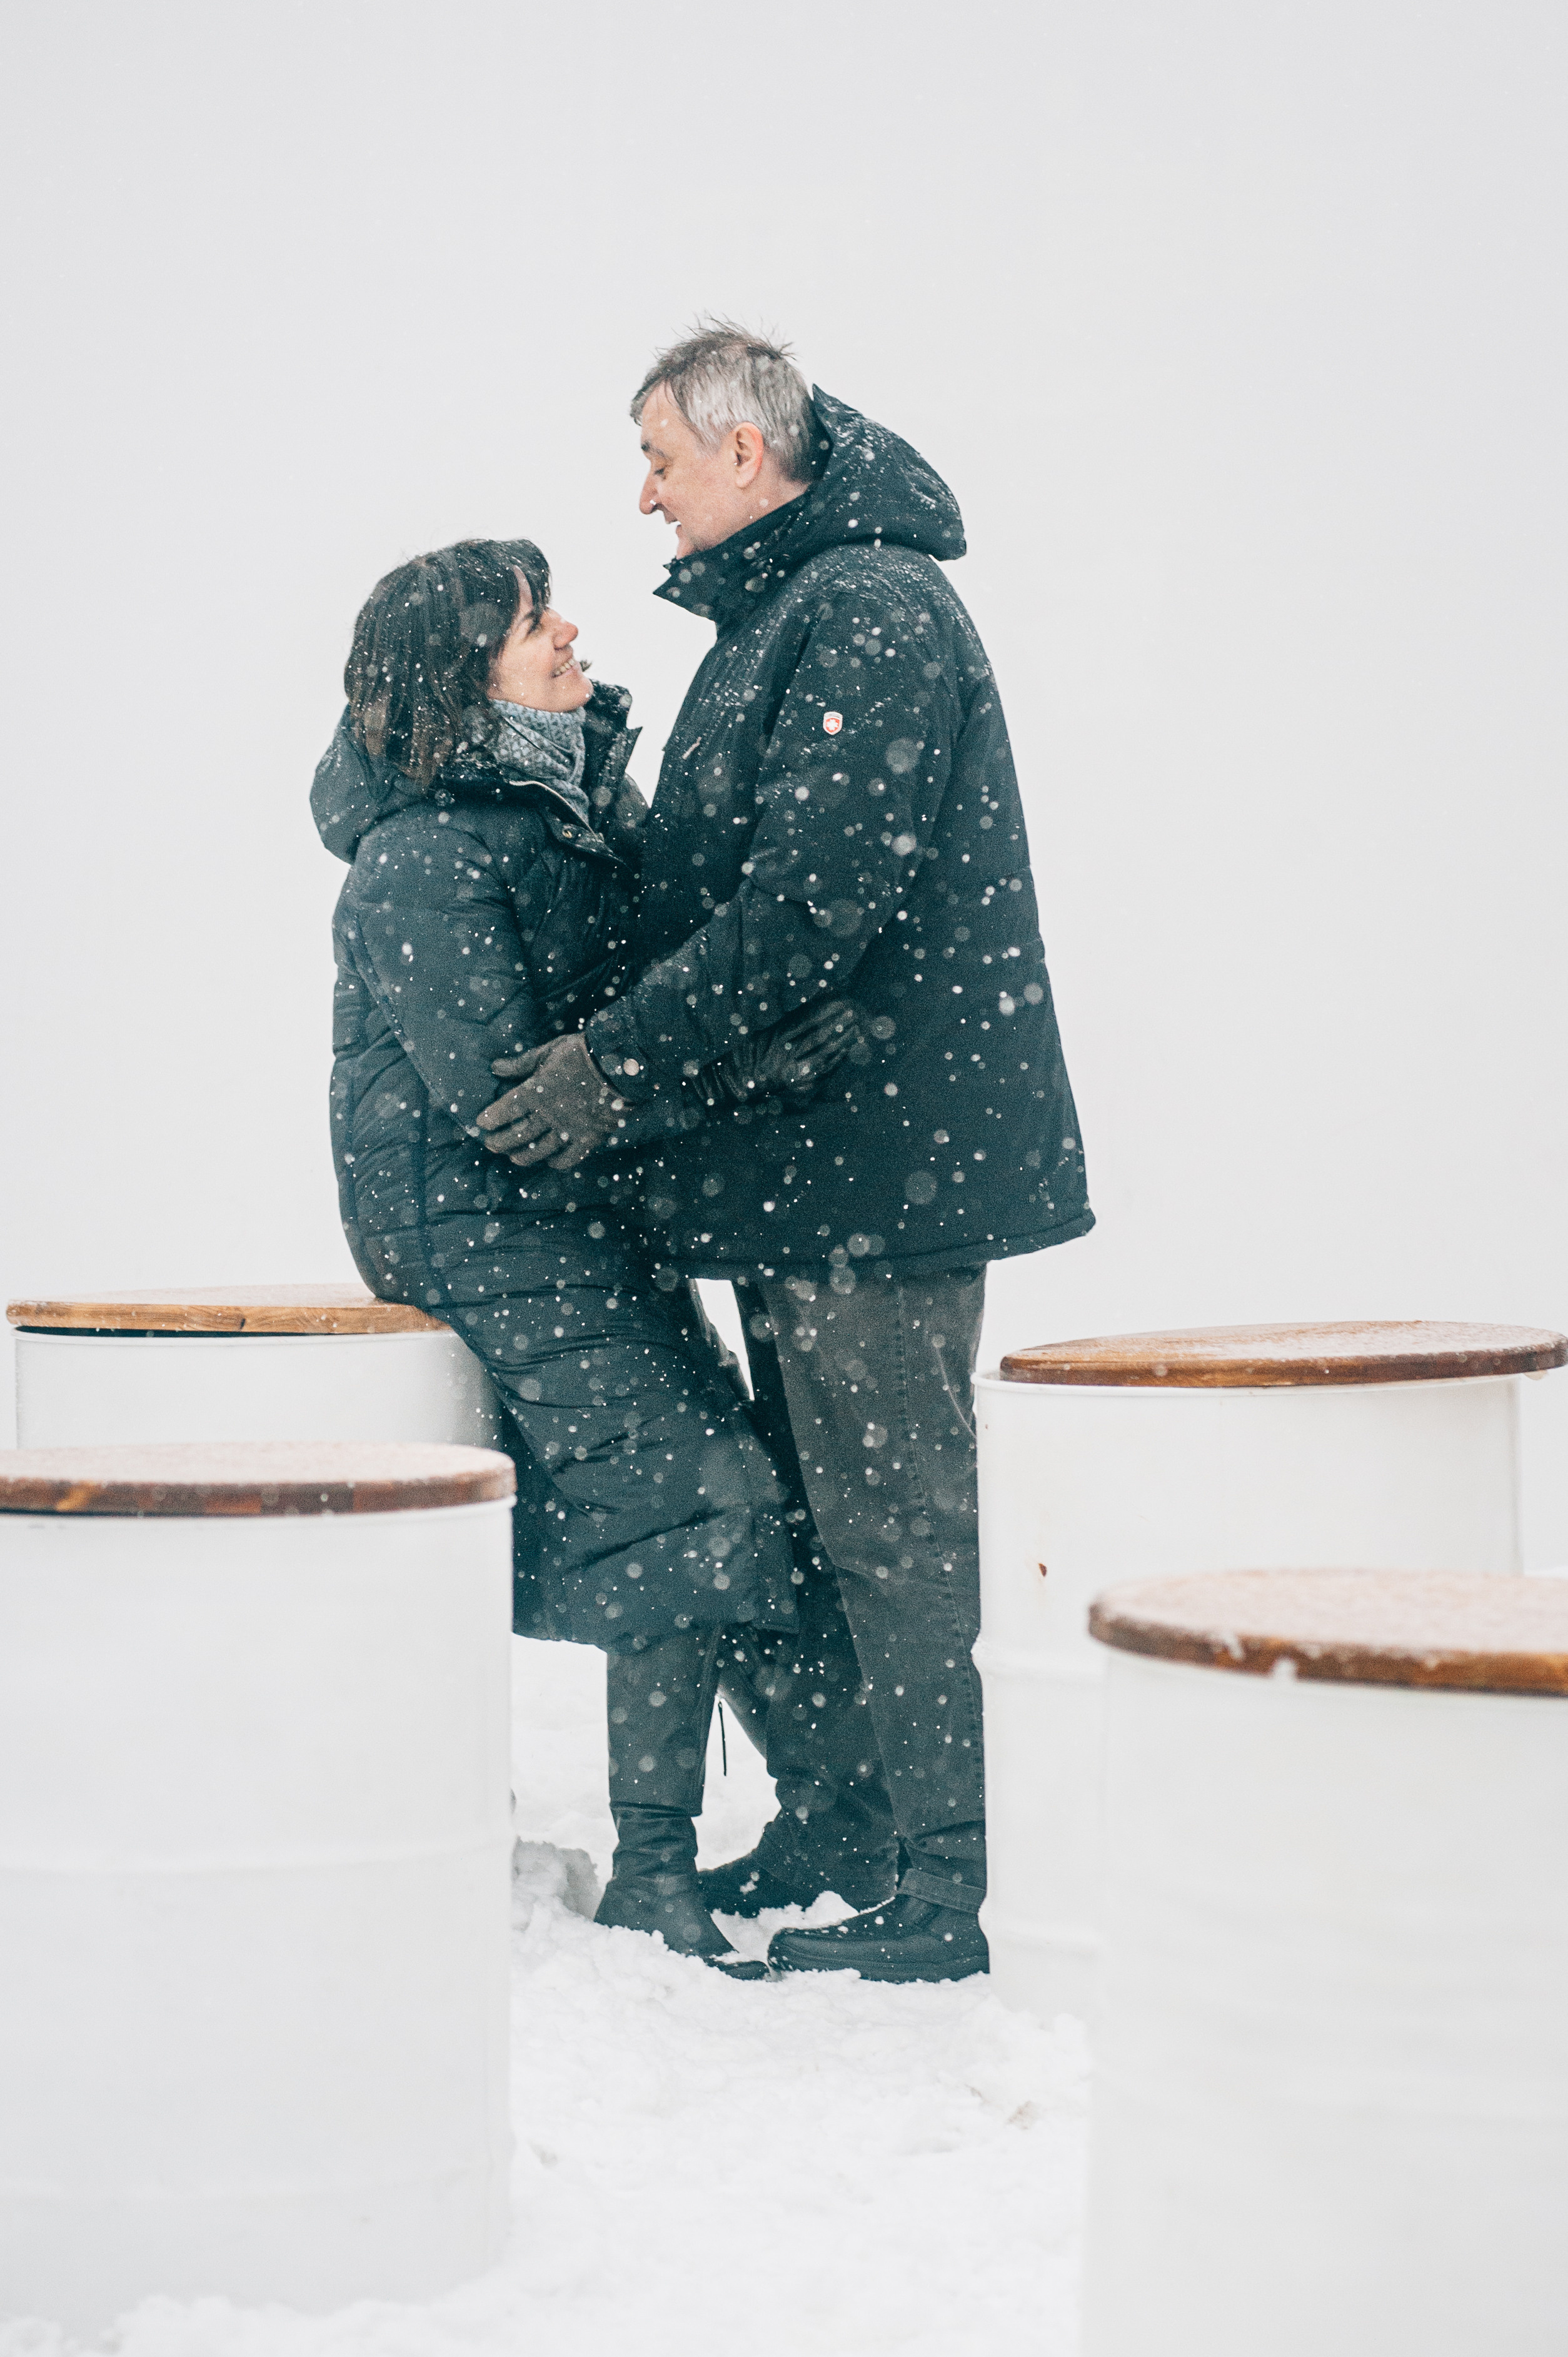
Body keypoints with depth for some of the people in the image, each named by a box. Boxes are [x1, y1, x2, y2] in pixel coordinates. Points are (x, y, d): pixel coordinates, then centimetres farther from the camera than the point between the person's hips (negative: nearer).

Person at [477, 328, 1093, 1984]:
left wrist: (621, 1056, -20)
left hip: (876, 1160, -10)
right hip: (806, 1162, 10)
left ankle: (939, 1893, -2)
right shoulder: (785, 617, 19)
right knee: (811, 1516, 16)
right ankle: (834, 1832, 27)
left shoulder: (870, 610, -14)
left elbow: (816, 900, -23)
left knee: (890, 1527, -7)